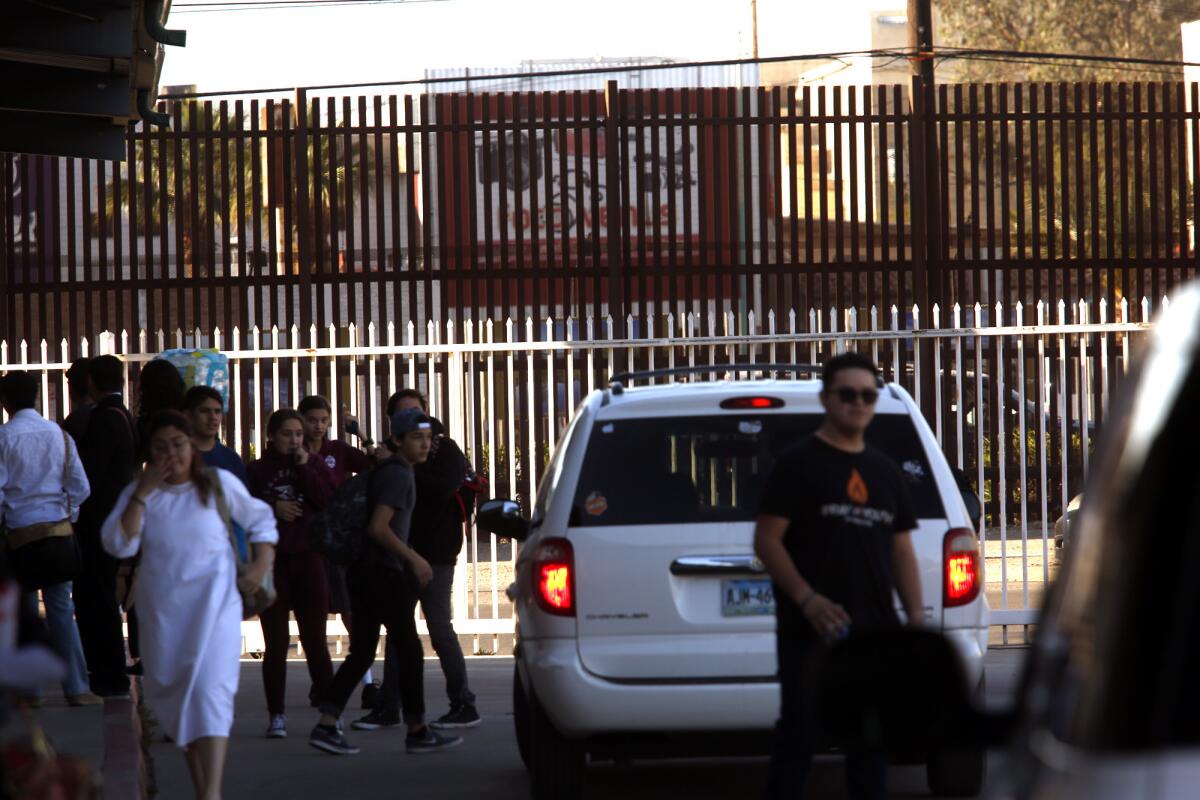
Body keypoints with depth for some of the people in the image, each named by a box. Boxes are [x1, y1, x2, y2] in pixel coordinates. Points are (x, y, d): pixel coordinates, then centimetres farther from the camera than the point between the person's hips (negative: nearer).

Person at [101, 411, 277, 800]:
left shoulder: (219, 483, 1)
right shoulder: (139, 493, 4)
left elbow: (260, 519, 15)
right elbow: (119, 545, -10)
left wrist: (261, 564, 1)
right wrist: (143, 492, -13)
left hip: (213, 602, -3)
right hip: (162, 607, 3)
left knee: (210, 688, -18)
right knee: (172, 696, 9)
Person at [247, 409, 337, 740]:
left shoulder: (315, 466, 9)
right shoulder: (257, 470, 6)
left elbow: (332, 502, -6)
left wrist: (305, 469, -8)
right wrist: (272, 508, -11)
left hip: (308, 560, 0)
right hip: (270, 563, 0)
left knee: (315, 639, 0)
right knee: (276, 641, 0)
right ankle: (276, 715, 6)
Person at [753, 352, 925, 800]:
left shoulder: (884, 472, 18)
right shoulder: (799, 463, -1)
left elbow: (901, 549, 19)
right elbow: (767, 540, -7)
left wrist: (916, 615, 6)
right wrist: (806, 599, -19)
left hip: (875, 629, 6)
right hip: (812, 629, -6)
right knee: (799, 737, -7)